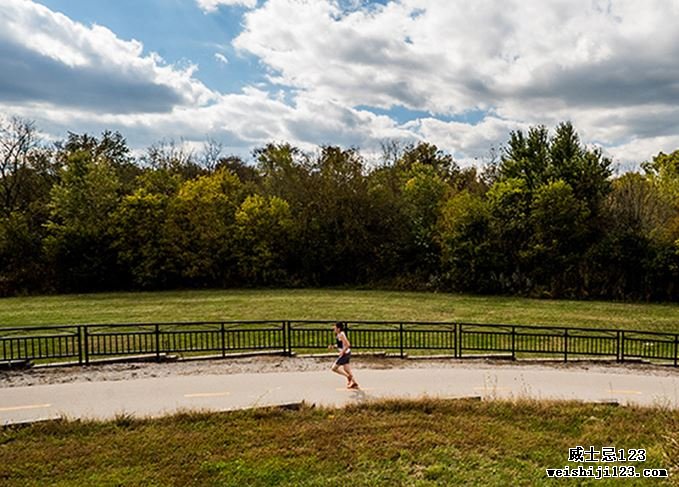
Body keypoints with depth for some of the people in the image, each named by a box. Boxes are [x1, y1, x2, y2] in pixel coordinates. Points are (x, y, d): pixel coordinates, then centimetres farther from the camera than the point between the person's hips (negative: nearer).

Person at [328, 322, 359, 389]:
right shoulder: (339, 335, 10)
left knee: (334, 368, -4)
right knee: (346, 369, 16)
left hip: (345, 354, -10)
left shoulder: (341, 335, -20)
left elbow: (348, 345, -25)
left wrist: (342, 352, -21)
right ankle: (354, 383, 22)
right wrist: (333, 346, 11)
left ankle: (348, 376, 0)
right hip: (346, 354, 10)